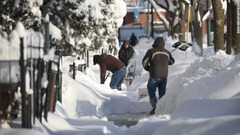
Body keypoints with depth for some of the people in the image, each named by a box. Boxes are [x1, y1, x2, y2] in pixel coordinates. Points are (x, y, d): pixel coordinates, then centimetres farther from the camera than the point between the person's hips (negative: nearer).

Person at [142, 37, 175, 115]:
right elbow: (172, 61, 20)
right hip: (164, 75, 4)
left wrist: (147, 68, 11)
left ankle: (155, 106, -8)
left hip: (154, 75, -4)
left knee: (151, 91, 6)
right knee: (162, 92, 13)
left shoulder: (151, 51, -9)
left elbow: (144, 62, -8)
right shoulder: (167, 53, 6)